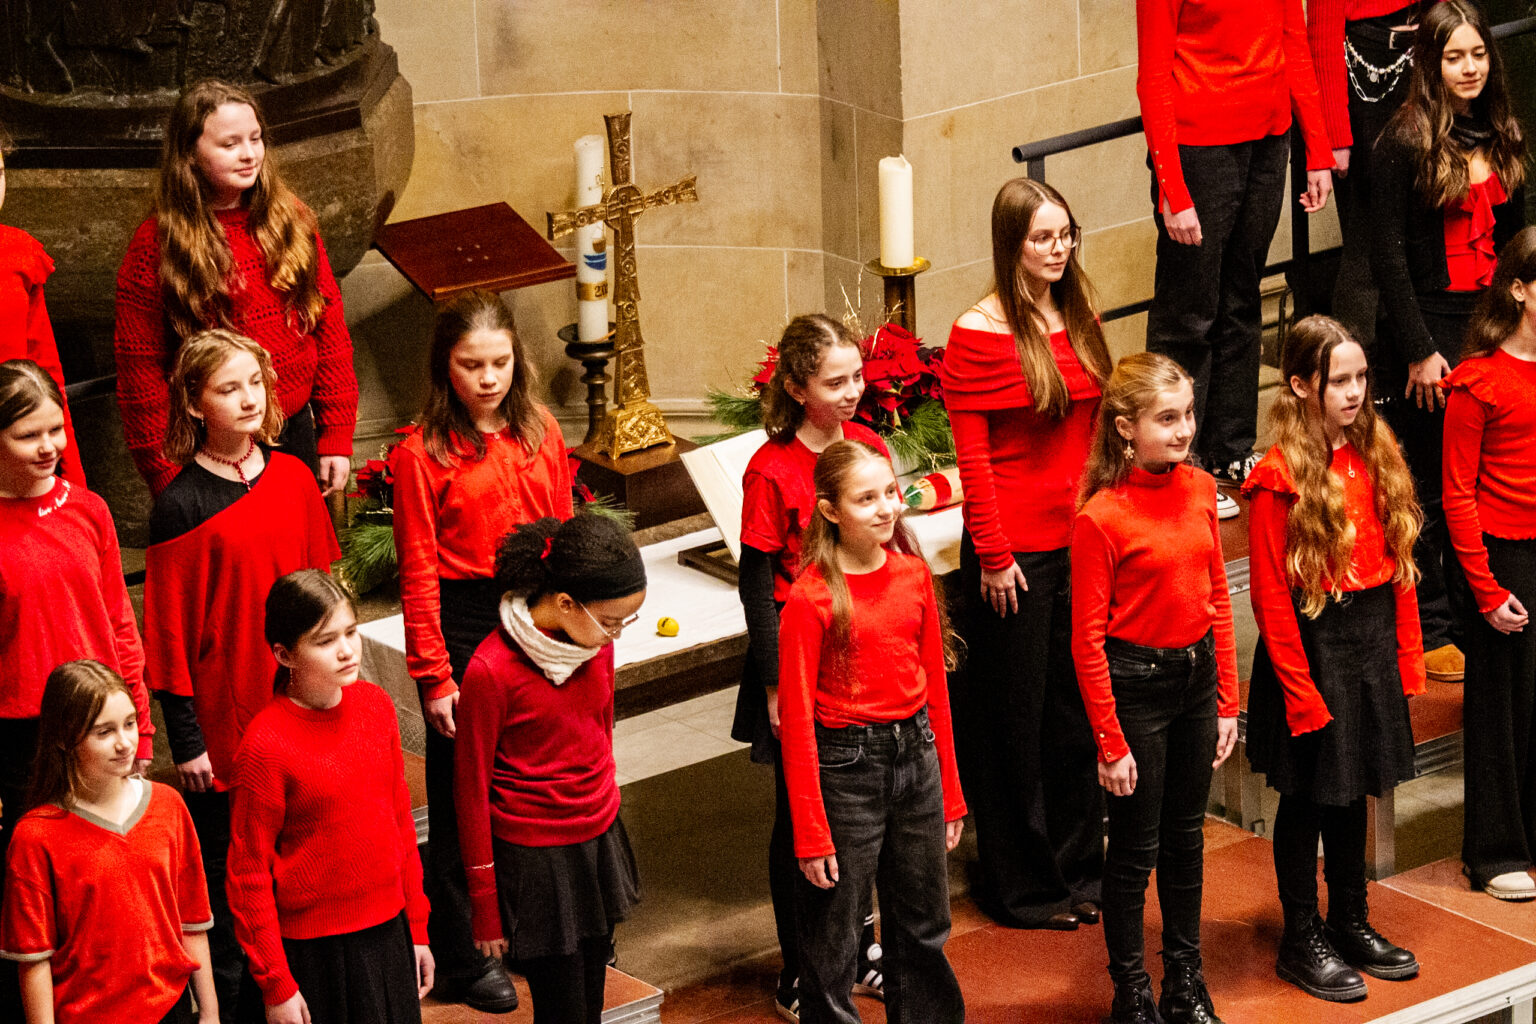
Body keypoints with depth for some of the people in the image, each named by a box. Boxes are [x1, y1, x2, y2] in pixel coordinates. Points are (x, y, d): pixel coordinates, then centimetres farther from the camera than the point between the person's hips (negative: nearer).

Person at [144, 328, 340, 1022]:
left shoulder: (293, 478, 3)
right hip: (225, 724, -5)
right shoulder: (181, 507, -12)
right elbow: (169, 632, -9)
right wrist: (186, 741, -9)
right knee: (229, 874, 6)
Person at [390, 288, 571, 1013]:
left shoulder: (540, 435, 4)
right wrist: (434, 677, -11)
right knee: (461, 794, 6)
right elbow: (418, 575, -9)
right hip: (463, 626, -4)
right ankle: (460, 960, 17)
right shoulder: (421, 455, -9)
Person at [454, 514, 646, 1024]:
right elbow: (471, 790, -12)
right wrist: (485, 904, -7)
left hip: (600, 837, 6)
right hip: (535, 860, -6)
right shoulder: (492, 670, -21)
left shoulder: (595, 642, -2)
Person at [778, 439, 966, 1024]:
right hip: (846, 768, -5)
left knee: (925, 927, 18)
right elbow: (796, 720, -12)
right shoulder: (811, 598, -14)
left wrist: (949, 790, 11)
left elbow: (935, 684, 10)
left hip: (916, 757, 5)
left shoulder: (913, 573, 2)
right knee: (833, 943, 5)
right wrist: (810, 833, -13)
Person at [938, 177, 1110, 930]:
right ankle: (1020, 886, 16)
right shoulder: (978, 334, -12)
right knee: (1014, 718, 5)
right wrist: (992, 555, -13)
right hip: (1015, 551, -6)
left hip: (1081, 539, 6)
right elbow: (972, 456, -12)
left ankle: (1077, 868, 26)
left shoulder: (1078, 317, 8)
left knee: (1077, 705, 13)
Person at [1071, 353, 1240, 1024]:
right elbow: (1087, 641, -14)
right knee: (1134, 847, 6)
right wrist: (1110, 742, -14)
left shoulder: (1199, 488, 0)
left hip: (1196, 675, 6)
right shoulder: (1101, 517, -17)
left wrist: (1226, 703, 8)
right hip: (1134, 684, -6)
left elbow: (1217, 599, 9)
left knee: (1186, 838, 17)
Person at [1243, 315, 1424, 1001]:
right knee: (1308, 798, 7)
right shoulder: (1279, 479, -16)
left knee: (1354, 790, 18)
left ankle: (1351, 924, 33)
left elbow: (1398, 565, 8)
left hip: (1374, 642, 6)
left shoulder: (1377, 455, 4)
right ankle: (1302, 940, 20)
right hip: (1312, 646, -6)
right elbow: (1272, 600, -15)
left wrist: (1408, 656, 5)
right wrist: (1300, 689, -16)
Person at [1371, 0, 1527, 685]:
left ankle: (1476, 617, 20)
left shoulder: (1501, 139, 9)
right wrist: (1419, 351, -12)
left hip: (1492, 323, 6)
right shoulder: (1405, 142, -10)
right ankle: (1428, 629, 13)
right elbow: (1388, 255, -11)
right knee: (1428, 488, 2)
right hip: (1429, 327, -6)